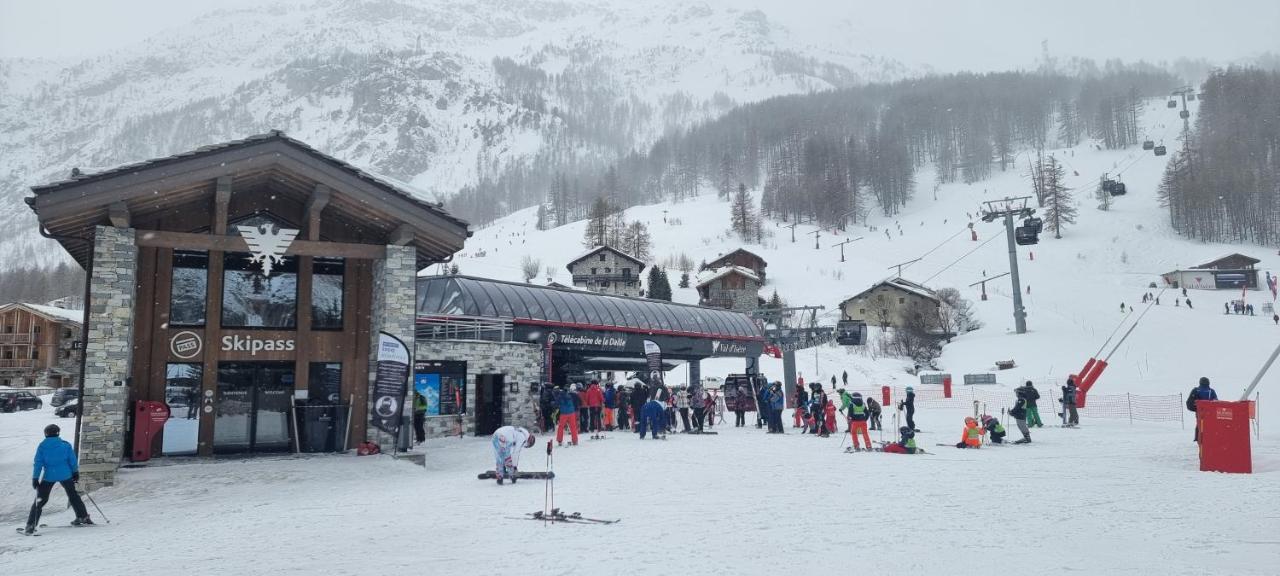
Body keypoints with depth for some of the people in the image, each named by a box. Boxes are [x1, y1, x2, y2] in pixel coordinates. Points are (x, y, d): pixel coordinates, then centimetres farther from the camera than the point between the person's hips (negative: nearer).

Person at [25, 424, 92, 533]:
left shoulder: (42, 446, -2)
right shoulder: (66, 445, 0)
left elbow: (38, 463, -5)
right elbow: (73, 460, 3)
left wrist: (35, 478, -3)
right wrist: (75, 472, 14)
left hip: (49, 476, -1)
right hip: (65, 475, 1)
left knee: (40, 500, 5)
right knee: (73, 495, 18)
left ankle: (31, 525, -2)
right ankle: (83, 517, 20)